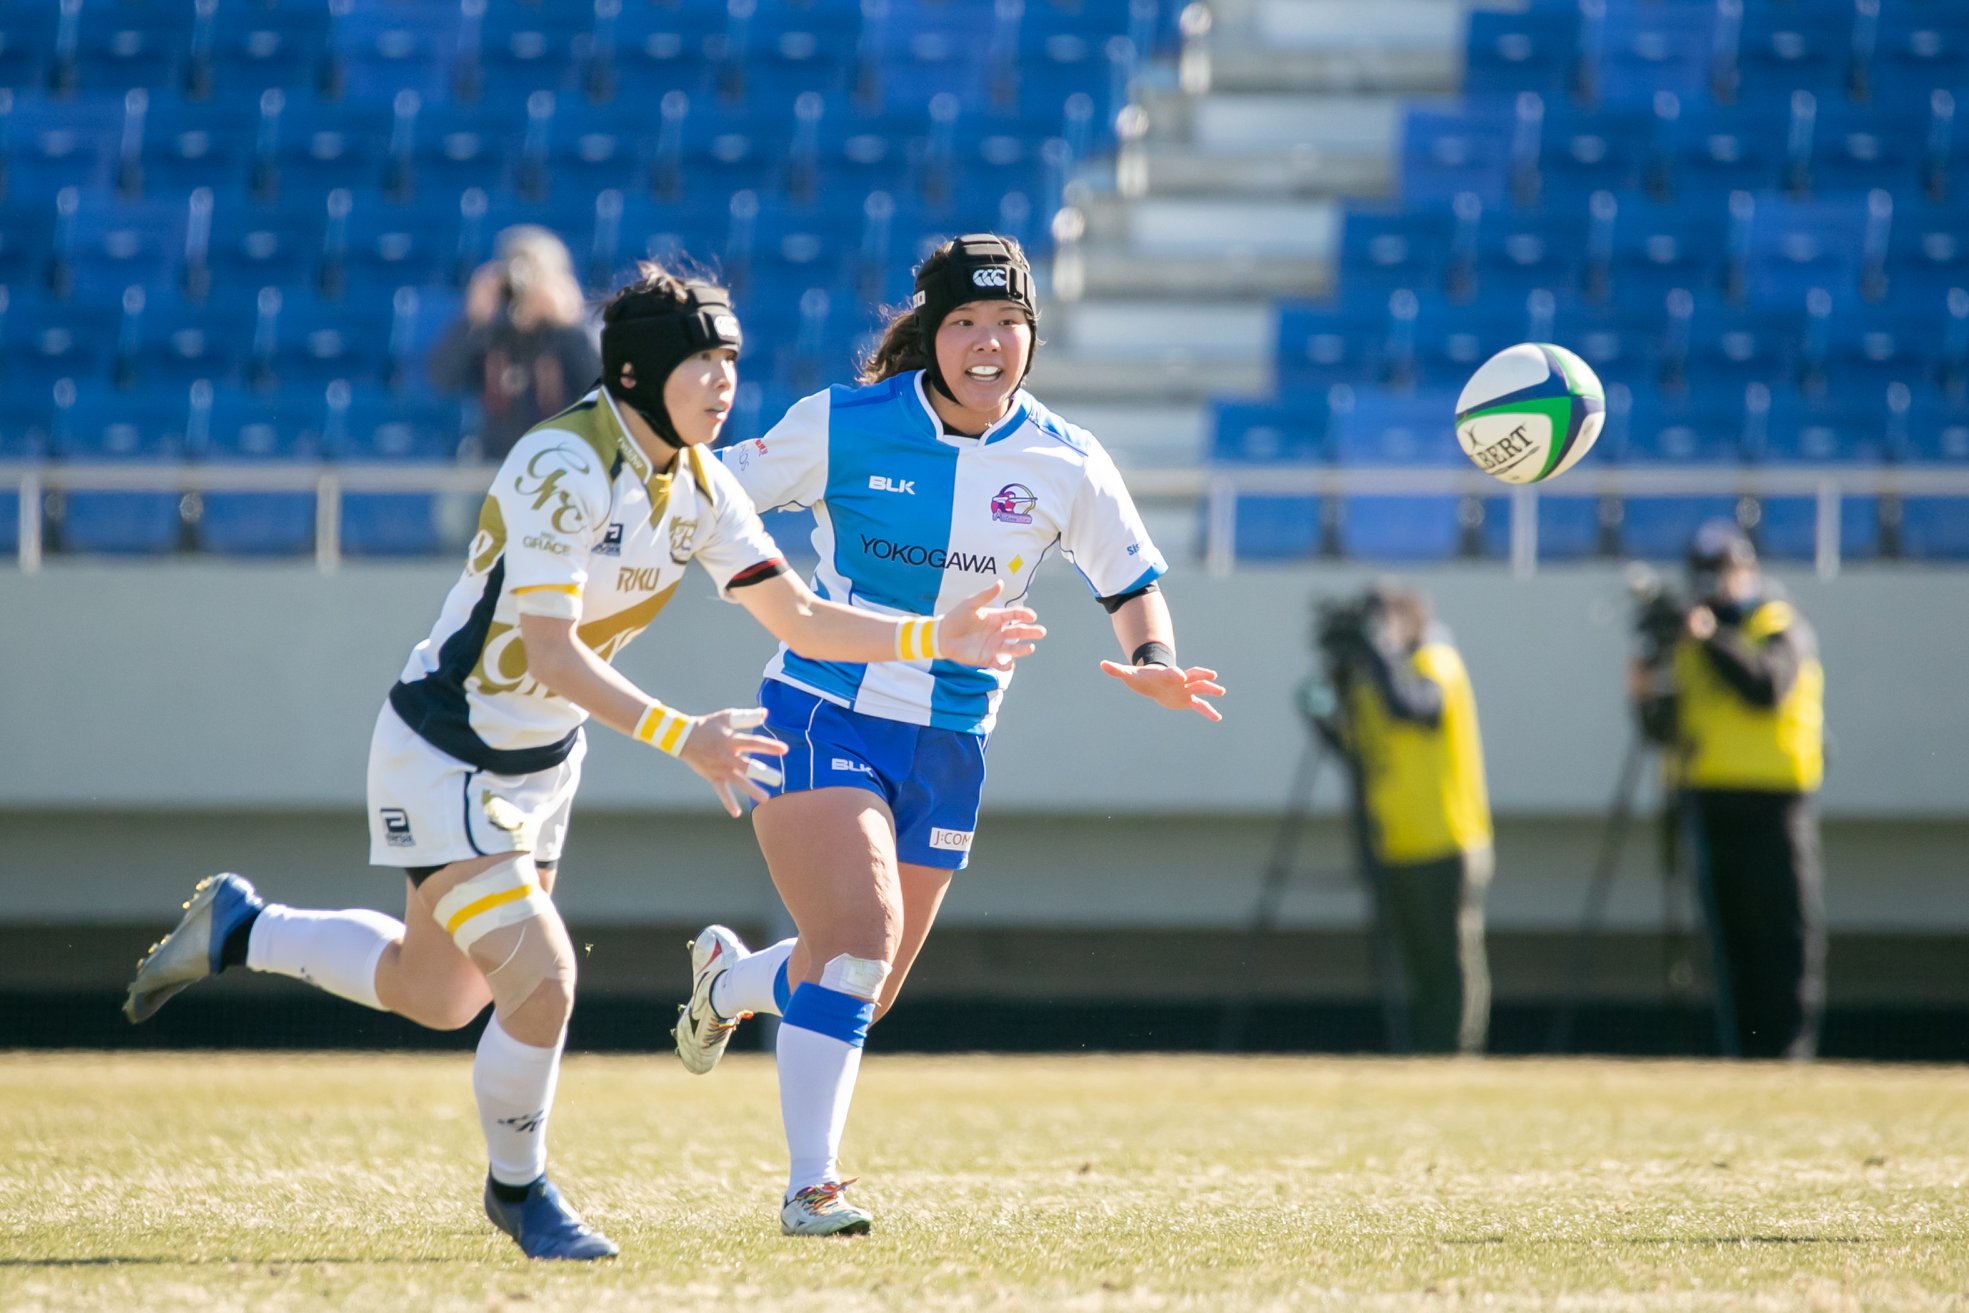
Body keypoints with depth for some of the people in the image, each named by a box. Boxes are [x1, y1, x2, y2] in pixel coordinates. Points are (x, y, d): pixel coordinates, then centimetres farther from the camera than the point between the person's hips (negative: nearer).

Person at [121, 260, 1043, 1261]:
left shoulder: (698, 487, -2)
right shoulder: (564, 466, -26)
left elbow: (800, 619, 1)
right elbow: (552, 654, -30)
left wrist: (936, 638, -10)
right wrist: (681, 737, -36)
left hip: (541, 762, 9)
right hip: (443, 758, -9)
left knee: (436, 998, 18)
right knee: (540, 982, -16)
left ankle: (237, 926, 39)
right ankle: (518, 1189, 9)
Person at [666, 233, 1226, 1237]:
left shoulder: (1066, 466, -3)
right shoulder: (842, 426, -10)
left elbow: (1133, 585, 7)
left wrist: (1153, 663, -12)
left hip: (949, 744, 4)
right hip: (824, 716, -4)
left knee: (864, 995, 10)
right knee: (859, 937, -24)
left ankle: (728, 982, 44)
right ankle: (810, 1185, -16)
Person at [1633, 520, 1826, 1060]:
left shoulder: (1781, 628, -1)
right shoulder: (1690, 643, 18)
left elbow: (1767, 687, -21)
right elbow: (1668, 732, 17)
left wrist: (1711, 640, -25)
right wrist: (1649, 700, -4)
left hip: (1772, 807, -6)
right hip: (1708, 806, 6)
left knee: (1784, 934, -6)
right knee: (1729, 940, 6)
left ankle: (1788, 1051, -7)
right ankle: (1742, 1053, 9)